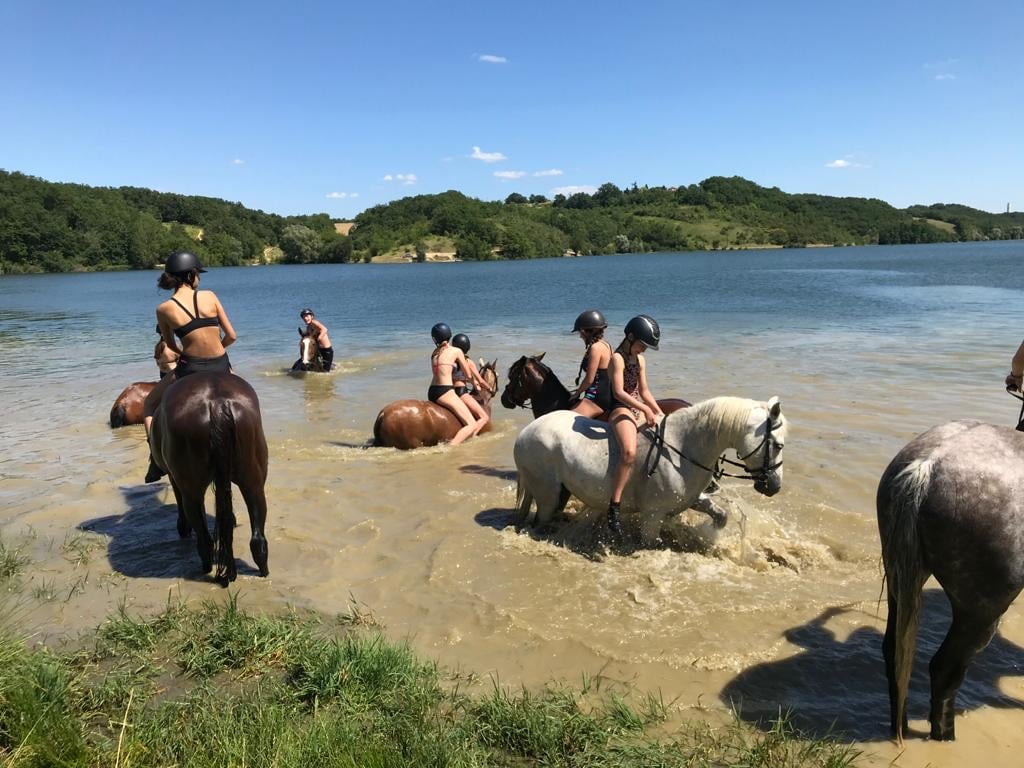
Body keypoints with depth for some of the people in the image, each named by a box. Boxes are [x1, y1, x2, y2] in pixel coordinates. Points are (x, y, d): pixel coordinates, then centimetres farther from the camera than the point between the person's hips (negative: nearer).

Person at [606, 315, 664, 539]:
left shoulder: (640, 360, 18)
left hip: (639, 410, 10)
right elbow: (619, 392, -19)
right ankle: (613, 507, -34)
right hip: (621, 410, -10)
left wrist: (659, 413, 10)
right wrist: (645, 409, -19)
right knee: (629, 452, -34)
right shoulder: (618, 358, -9)